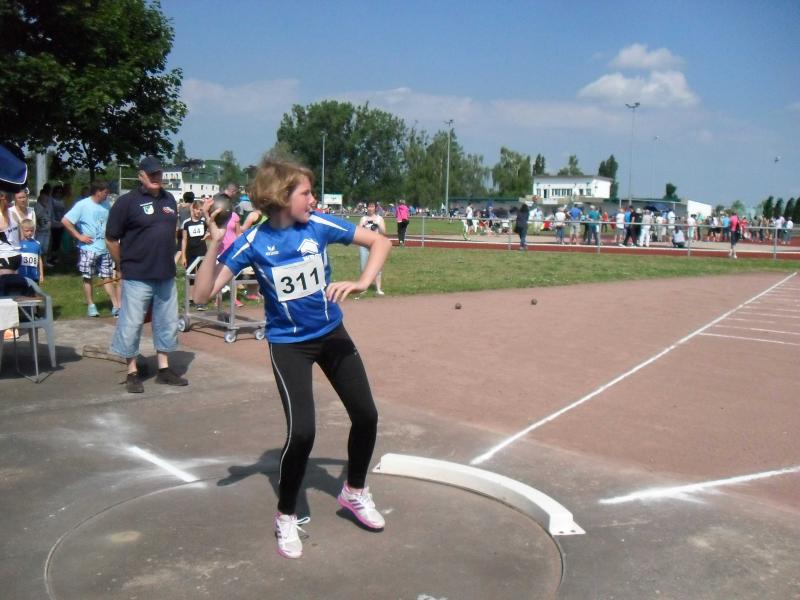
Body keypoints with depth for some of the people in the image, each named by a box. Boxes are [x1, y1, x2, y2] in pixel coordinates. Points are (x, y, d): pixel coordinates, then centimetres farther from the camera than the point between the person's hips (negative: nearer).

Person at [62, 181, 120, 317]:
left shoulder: (106, 205, 5)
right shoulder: (83, 205, -11)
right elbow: (65, 221, -14)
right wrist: (79, 236, -13)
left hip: (105, 249, 5)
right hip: (88, 249, -4)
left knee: (107, 277, 7)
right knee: (88, 278, 6)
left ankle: (116, 306, 6)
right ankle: (91, 306, 17)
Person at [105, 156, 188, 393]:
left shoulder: (169, 200, 10)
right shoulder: (127, 201, -7)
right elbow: (111, 239, -5)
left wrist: (168, 259, 15)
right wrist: (125, 266, -1)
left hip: (166, 276, 6)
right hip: (137, 278, -6)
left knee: (167, 323, 12)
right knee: (131, 325, 1)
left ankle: (164, 369, 25)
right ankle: (132, 373, 14)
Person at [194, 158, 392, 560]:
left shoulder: (318, 225, -10)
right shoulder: (253, 242, -16)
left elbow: (380, 241, -5)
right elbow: (203, 294, -20)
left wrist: (361, 283, -20)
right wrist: (215, 243, -31)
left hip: (332, 334, 4)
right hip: (289, 344, -3)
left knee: (366, 415, 6)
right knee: (301, 432, -15)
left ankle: (354, 492, 33)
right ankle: (286, 517, 11)